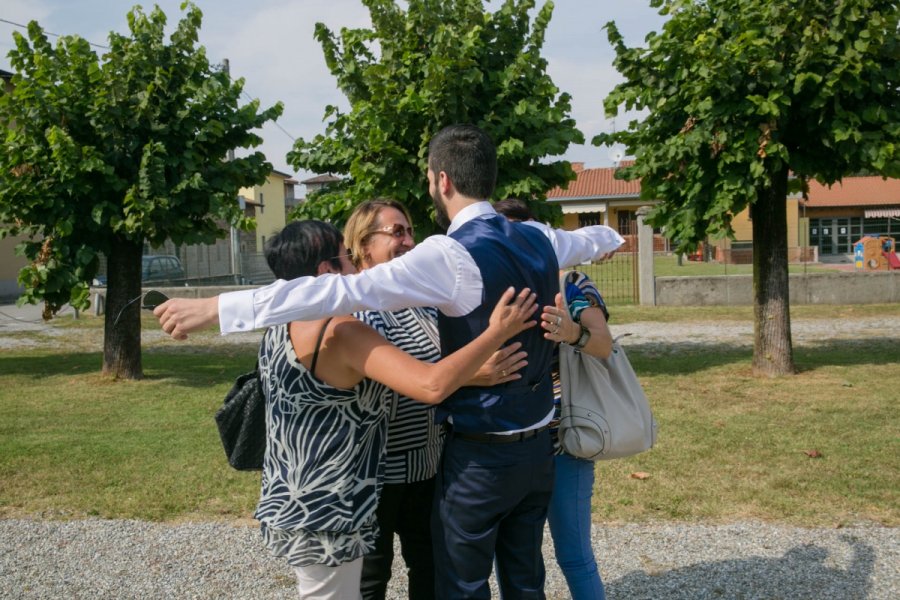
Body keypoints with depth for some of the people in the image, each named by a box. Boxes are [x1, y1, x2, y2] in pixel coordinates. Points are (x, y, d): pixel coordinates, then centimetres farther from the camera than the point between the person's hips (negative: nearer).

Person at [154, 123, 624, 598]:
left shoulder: (452, 255, -20)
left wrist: (217, 308, -28)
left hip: (481, 456, -7)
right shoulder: (539, 239, 4)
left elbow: (344, 291, -28)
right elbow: (585, 239, 28)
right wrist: (610, 237, 54)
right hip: (538, 448, 7)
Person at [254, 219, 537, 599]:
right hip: (322, 520, -9)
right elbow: (432, 386, -32)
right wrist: (497, 332, -22)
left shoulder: (279, 330, 5)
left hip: (287, 508, 9)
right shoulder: (341, 331, -23)